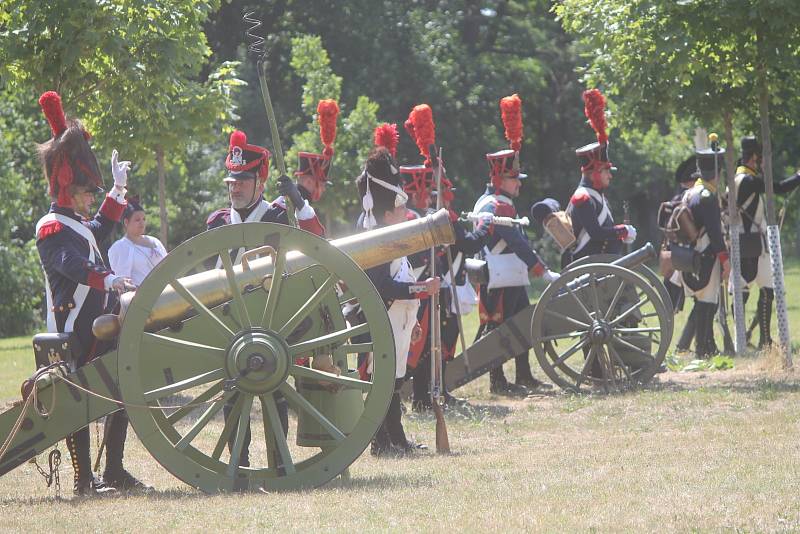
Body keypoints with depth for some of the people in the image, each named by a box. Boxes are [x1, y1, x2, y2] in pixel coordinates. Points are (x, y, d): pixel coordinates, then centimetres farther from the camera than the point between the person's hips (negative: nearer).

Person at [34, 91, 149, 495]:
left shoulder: (78, 224, 19)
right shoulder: (51, 229, -13)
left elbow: (100, 229, 44)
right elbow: (73, 264, -32)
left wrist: (119, 189, 46)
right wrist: (107, 279, -47)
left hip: (97, 330, 10)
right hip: (71, 335, -10)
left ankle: (114, 472, 16)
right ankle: (84, 480, -4)